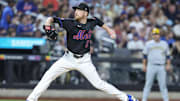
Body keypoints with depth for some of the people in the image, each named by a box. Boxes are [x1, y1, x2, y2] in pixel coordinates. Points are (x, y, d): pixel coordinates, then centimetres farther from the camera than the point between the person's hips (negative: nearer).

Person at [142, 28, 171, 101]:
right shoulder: (148, 44, 5)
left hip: (161, 67, 1)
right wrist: (144, 65, -1)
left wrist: (168, 65, 4)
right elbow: (145, 55, 6)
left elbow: (167, 55, 14)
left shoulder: (164, 44, 11)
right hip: (151, 66, -1)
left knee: (163, 85, 0)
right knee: (148, 84, -2)